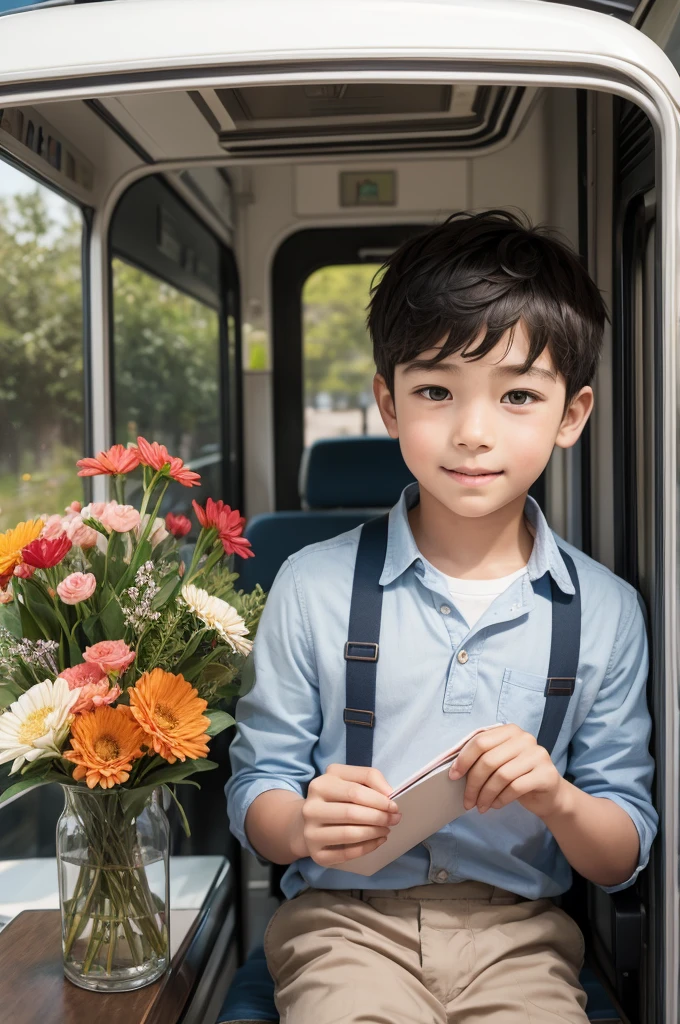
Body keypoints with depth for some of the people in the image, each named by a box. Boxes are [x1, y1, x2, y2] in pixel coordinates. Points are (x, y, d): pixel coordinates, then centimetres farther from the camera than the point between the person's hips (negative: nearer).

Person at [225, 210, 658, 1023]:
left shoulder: (605, 611, 1)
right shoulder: (314, 586, -2)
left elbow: (623, 860, 4)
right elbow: (254, 796, 1)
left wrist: (556, 798, -17)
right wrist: (306, 826, -21)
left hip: (516, 930, 2)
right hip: (346, 919, -1)